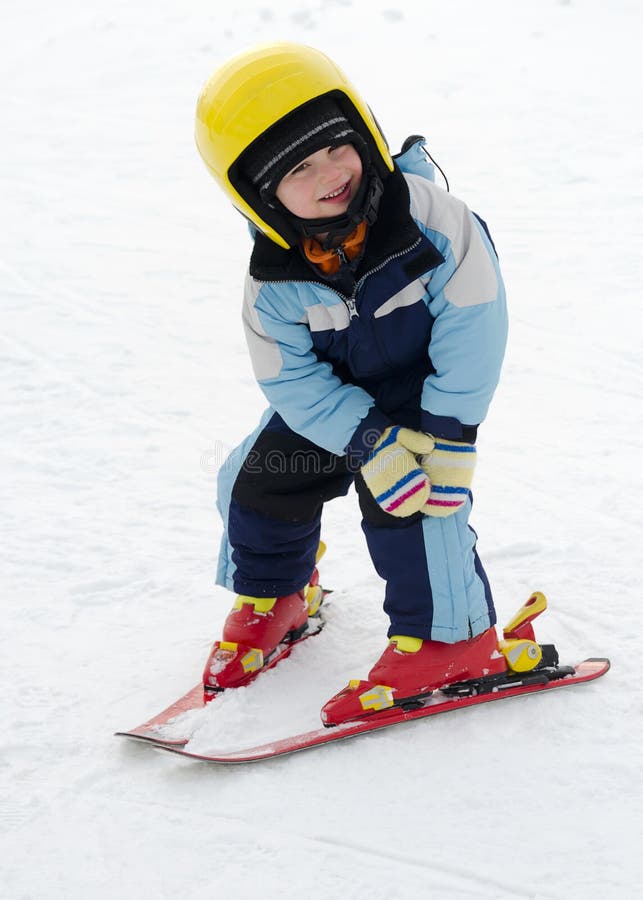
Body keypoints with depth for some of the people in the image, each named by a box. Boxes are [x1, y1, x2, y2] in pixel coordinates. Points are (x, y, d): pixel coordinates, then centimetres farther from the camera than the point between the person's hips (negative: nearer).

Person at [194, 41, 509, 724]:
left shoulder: (428, 217, -31)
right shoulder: (274, 281, -23)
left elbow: (472, 323, -25)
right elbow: (294, 382, -17)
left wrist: (445, 434, -24)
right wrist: (372, 445, -27)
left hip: (428, 385, -4)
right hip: (333, 394, 4)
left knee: (412, 506, -20)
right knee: (260, 482, 2)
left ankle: (449, 638, 1)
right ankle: (271, 597, 32)